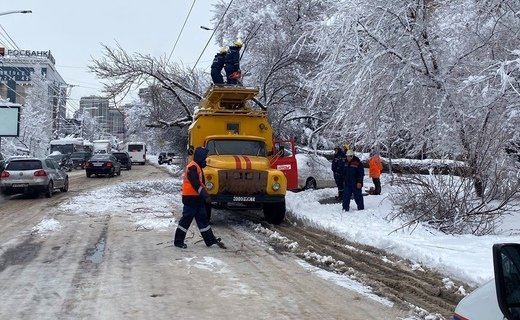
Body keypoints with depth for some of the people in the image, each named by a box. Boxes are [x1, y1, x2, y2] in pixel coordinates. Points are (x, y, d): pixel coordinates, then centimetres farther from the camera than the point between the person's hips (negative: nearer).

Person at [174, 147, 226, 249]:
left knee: (202, 218, 12)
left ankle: (211, 240, 17)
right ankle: (178, 241, 8)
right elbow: (196, 184, -26)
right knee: (186, 219, -2)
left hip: (197, 198, 10)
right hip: (191, 198, -10)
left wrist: (205, 195, 21)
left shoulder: (197, 166, 15)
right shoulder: (192, 167, -18)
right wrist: (205, 195, -28)